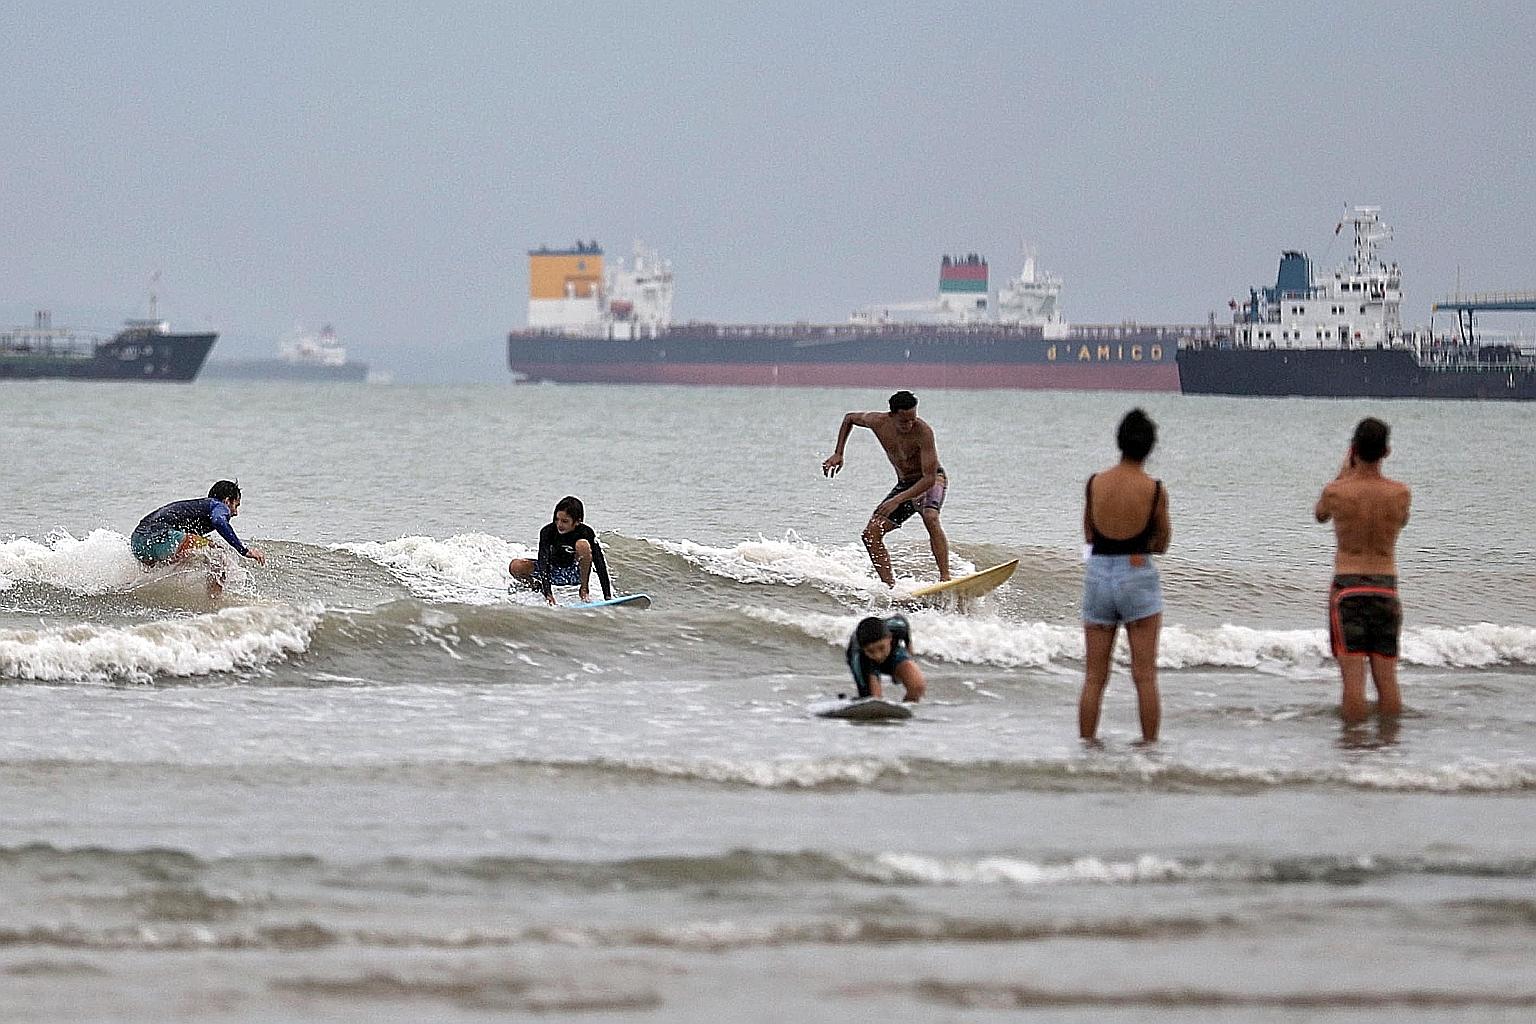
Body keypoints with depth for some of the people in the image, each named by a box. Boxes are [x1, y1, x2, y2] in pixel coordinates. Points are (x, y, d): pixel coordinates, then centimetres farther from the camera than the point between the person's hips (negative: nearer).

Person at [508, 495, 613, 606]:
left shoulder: (586, 533, -23)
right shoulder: (547, 532, -22)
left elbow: (600, 564, -24)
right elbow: (543, 561, -30)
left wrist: (608, 597, -31)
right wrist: (548, 594, -42)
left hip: (575, 574, -1)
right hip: (553, 572, 1)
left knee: (583, 544, -33)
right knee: (515, 566, -25)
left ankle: (584, 590, -16)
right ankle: (537, 588, 6)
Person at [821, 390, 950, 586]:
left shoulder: (923, 432, -31)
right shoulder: (878, 422, -15)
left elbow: (929, 478, -34)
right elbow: (850, 418, 9)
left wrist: (898, 500, -42)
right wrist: (838, 454, 2)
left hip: (932, 481, -6)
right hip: (905, 483, 6)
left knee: (930, 518, -37)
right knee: (871, 534, -7)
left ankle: (945, 577, -41)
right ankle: (890, 585, -6)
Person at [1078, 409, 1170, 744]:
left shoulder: (1094, 484, -3)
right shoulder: (1154, 490, -9)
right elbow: (1162, 543, 3)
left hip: (1098, 575, 2)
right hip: (1138, 576, -2)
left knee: (1094, 677, 9)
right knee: (1145, 675, 4)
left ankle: (1086, 742, 10)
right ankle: (1150, 742, 4)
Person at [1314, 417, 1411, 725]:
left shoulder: (1336, 492, -10)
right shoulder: (1401, 494, -4)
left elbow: (1320, 515, 15)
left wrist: (1344, 471, 19)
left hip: (1347, 587, -2)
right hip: (1386, 588, 2)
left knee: (1353, 678, -5)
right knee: (1387, 679, 7)